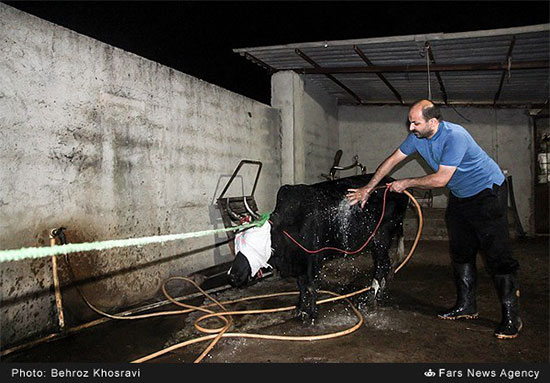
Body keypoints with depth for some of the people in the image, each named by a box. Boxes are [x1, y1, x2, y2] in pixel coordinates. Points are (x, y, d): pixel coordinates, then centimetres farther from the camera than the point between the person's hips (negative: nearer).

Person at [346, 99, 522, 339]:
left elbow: (441, 179, -31)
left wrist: (406, 183, -19)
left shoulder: (455, 136, -30)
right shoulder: (417, 137, -6)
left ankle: (511, 317, -5)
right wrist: (367, 189, 1)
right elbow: (391, 161, 2)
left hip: (487, 192, -8)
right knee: (461, 252, 11)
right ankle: (466, 306, 21)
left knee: (497, 254, -10)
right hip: (460, 196, 8)